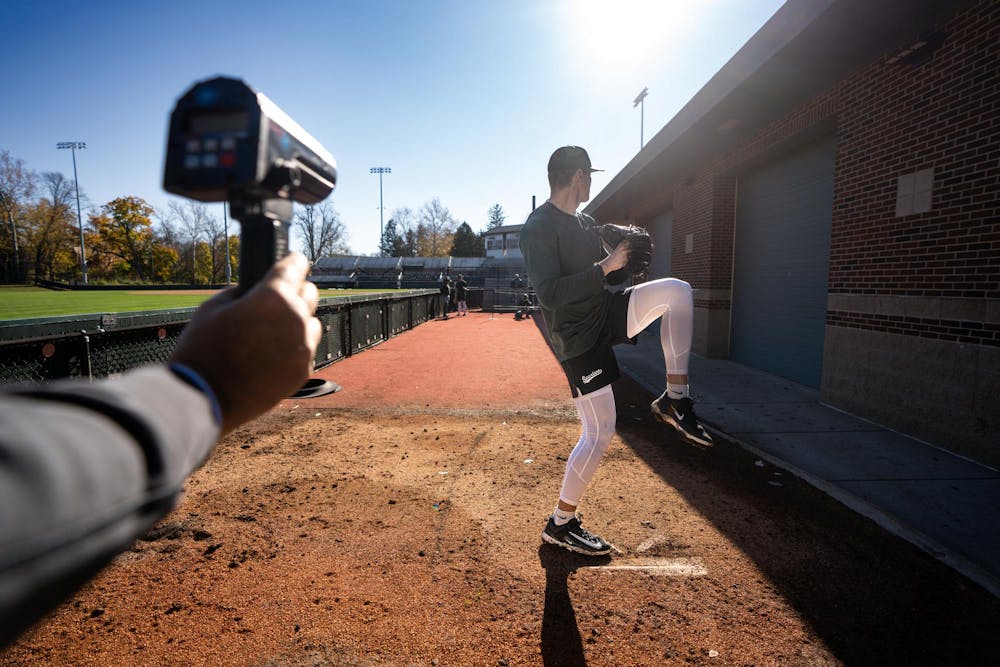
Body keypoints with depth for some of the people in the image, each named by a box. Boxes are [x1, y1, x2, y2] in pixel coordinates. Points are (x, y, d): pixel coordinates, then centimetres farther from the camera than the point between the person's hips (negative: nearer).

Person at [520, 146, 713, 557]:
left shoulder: (585, 223, 13)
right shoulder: (538, 228, -15)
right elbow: (549, 294, -28)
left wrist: (623, 252, 4)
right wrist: (606, 266, -25)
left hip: (607, 314, 8)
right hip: (579, 338, -8)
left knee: (677, 290, -9)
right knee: (600, 432, -6)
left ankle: (675, 400, -4)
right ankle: (560, 525, 14)